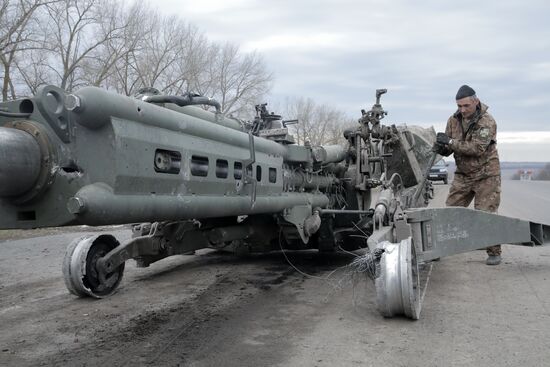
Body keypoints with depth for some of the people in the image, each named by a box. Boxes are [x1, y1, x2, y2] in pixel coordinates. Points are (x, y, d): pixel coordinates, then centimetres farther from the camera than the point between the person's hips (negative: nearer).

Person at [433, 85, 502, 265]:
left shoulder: (487, 122, -16)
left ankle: (494, 252, 9)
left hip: (486, 175, -5)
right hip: (463, 174, 5)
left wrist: (451, 142, -28)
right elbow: (448, 149, 3)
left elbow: (477, 148, -26)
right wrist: (441, 147, -21)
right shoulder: (454, 120, 1)